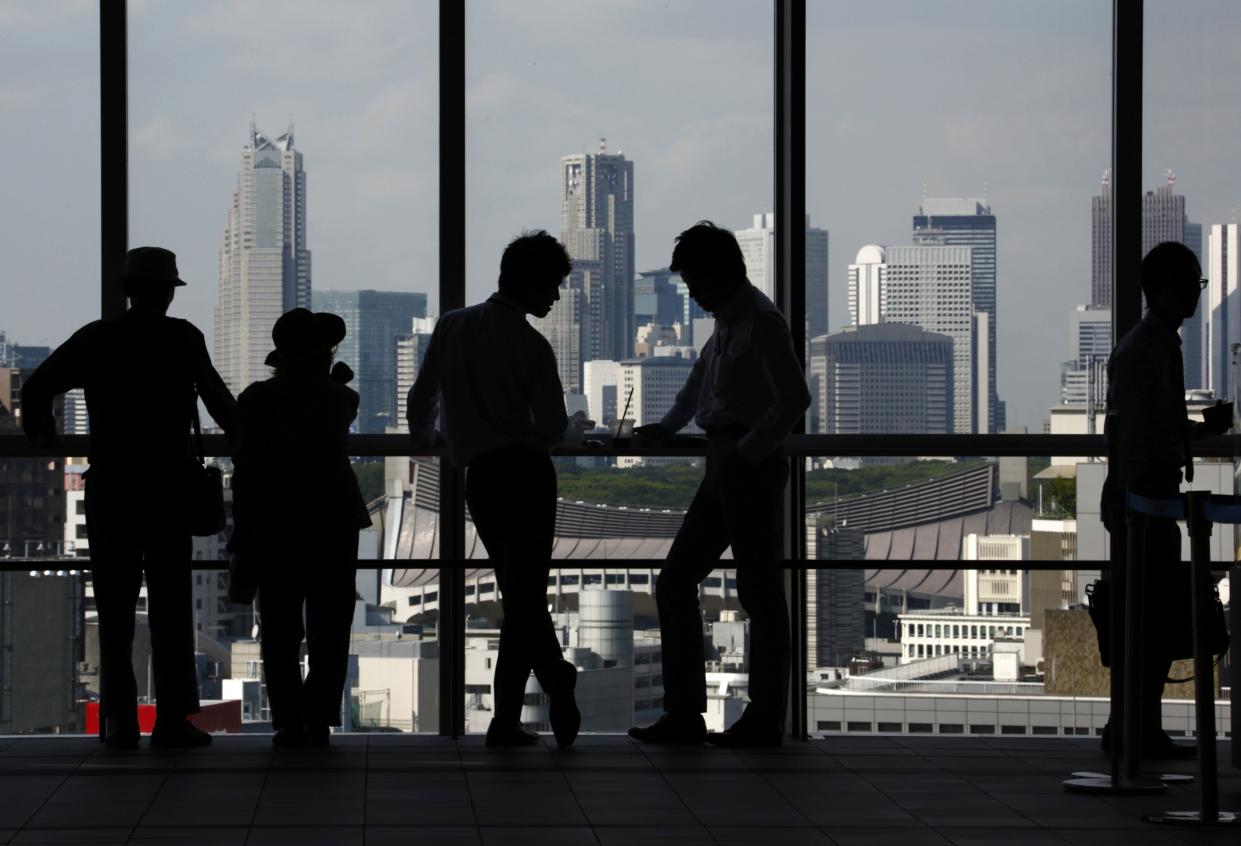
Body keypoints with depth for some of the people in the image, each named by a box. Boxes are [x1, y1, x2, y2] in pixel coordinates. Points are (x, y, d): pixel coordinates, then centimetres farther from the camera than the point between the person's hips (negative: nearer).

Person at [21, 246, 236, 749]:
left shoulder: (95, 338, 5)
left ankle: (119, 722, 3)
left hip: (107, 485, 2)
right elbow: (215, 396, -5)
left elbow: (36, 389, 4)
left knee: (114, 607, 6)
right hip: (166, 485, -2)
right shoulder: (182, 339, -2)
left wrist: (42, 435, 21)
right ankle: (173, 720, -2)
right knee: (170, 606, 1)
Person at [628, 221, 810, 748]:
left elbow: (794, 398, -22)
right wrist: (666, 428, 39)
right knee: (675, 582, 9)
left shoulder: (761, 322, -13)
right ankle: (683, 715, 10)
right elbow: (703, 376, 34)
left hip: (750, 467, -10)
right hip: (725, 468, 10)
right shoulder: (728, 320, 16)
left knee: (759, 592, -4)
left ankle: (765, 720, 2)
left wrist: (746, 453, -20)